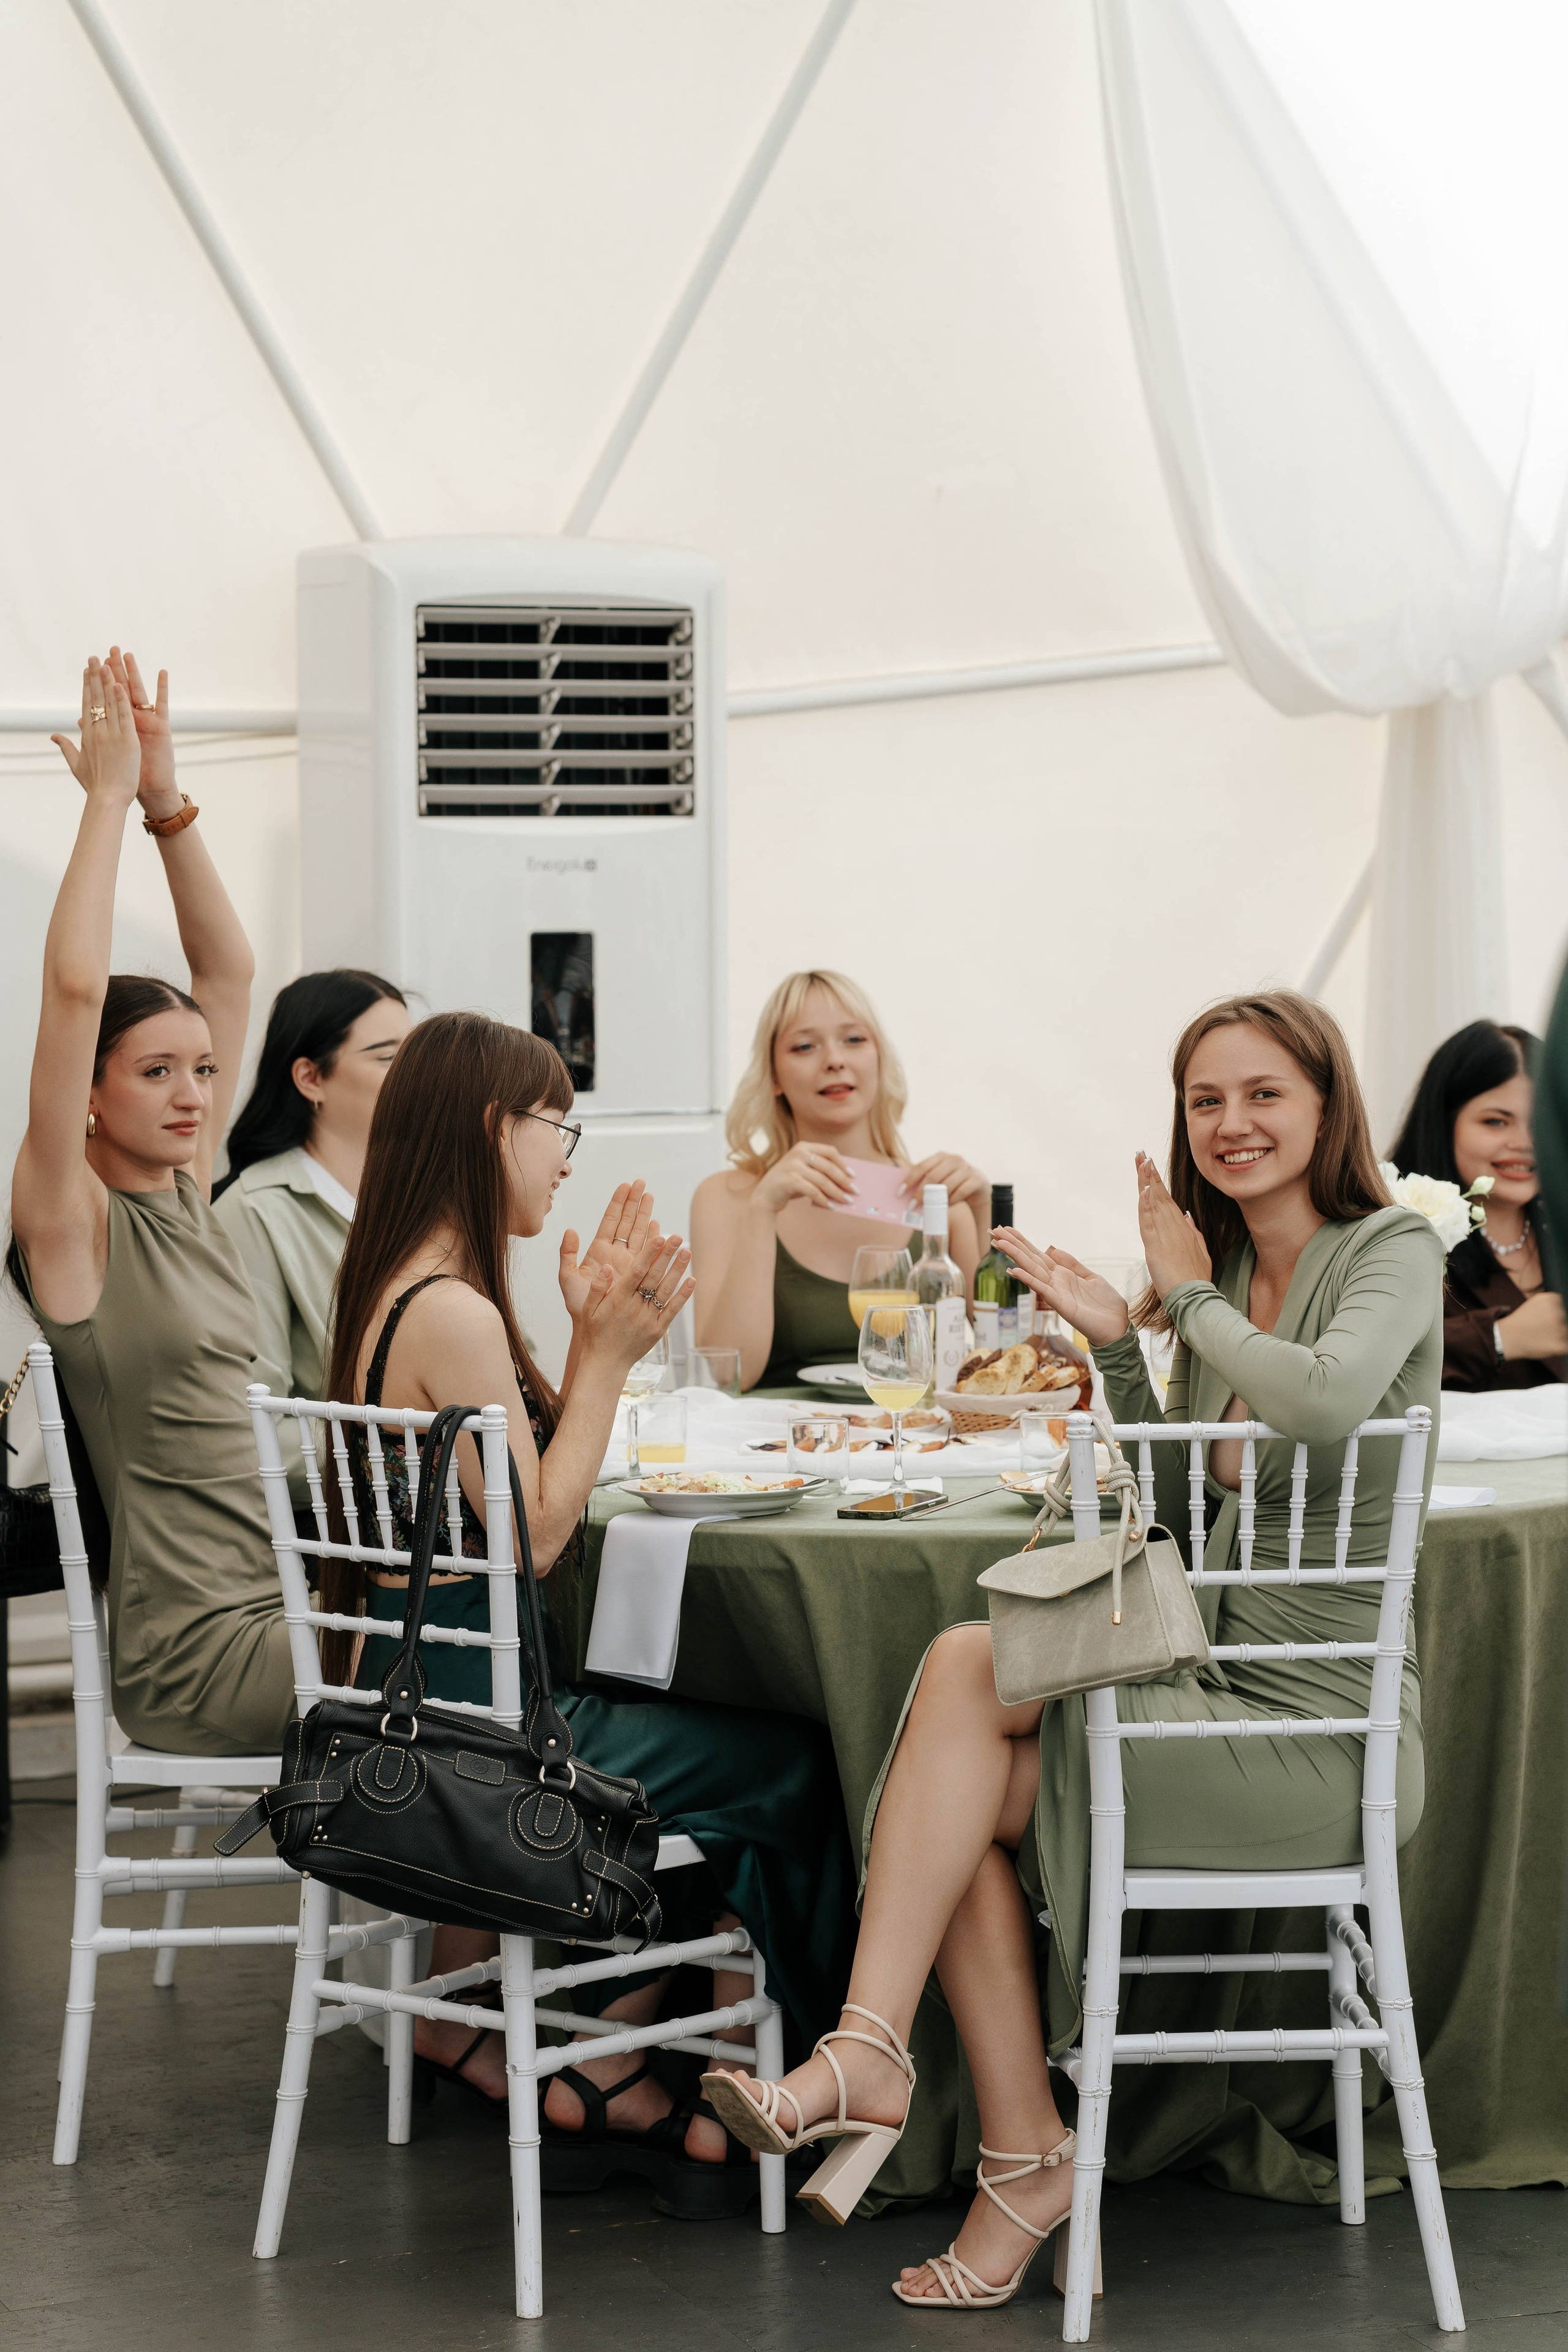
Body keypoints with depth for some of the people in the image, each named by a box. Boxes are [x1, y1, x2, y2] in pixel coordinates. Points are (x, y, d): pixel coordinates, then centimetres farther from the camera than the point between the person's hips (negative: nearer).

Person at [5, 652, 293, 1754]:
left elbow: (231, 969, 13)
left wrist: (167, 799, 6)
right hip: (200, 1652, -8)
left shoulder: (186, 1191, 12)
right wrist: (110, 795, -12)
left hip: (280, 1606, 8)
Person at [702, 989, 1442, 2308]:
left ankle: (872, 2052, -14)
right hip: (1226, 1699, 7)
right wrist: (1118, 1348, 5)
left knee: (970, 1669, -18)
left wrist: (1188, 1300, -12)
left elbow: (1328, 1398, -30)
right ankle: (1027, 2162, -11)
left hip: (1322, 1732, -7)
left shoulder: (1392, 1252, -7)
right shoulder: (1223, 1269, 16)